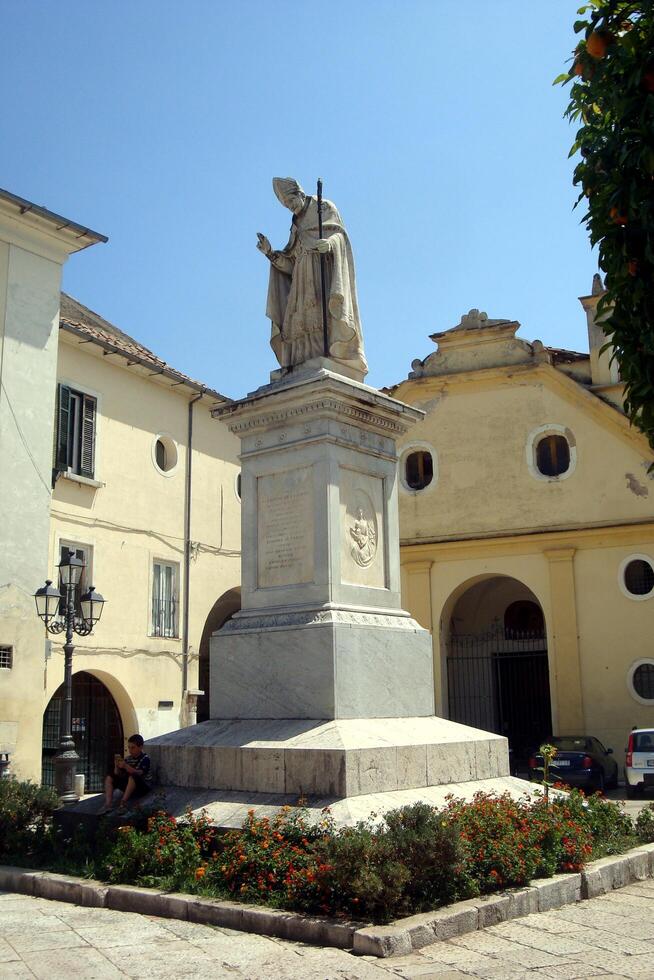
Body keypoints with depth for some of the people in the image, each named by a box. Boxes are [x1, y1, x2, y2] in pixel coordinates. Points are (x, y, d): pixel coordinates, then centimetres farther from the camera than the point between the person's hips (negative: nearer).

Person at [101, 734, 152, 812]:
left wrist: (126, 766, -36)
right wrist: (117, 766, -17)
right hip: (129, 786, 7)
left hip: (143, 786, -7)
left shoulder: (145, 758, -10)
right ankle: (108, 803, -21)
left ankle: (123, 802, -37)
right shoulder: (128, 759, 5)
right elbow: (118, 775, 3)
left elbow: (139, 773, -26)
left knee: (132, 777, -36)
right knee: (110, 777, -4)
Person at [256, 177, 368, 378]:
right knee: (299, 323, -10)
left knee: (322, 315, -22)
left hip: (323, 272, -6)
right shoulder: (296, 227, 28)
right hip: (302, 280, 6)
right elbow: (290, 264, 19)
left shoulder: (325, 208, 13)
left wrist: (329, 243, -27)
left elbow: (339, 234, -5)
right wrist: (270, 253, 5)